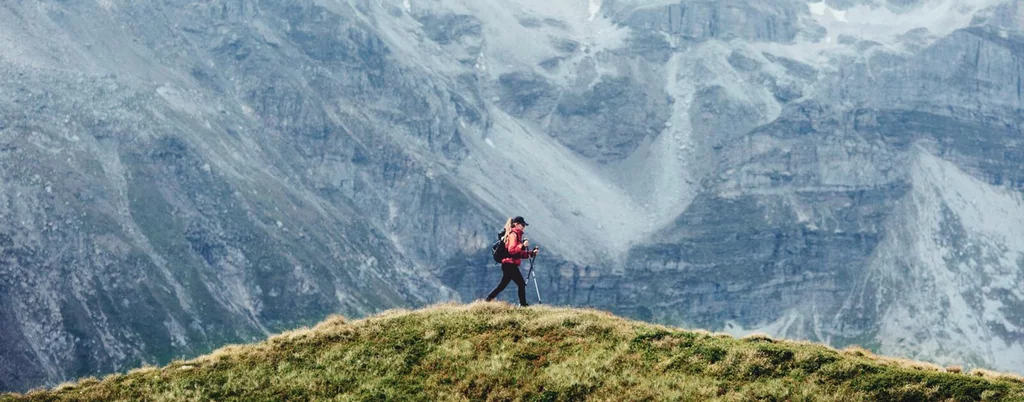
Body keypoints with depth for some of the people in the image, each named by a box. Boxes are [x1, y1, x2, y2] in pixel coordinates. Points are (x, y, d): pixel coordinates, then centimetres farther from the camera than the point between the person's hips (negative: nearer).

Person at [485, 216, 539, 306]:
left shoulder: (517, 235, 21)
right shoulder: (513, 234, -9)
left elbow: (520, 253, 21)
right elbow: (512, 250, -20)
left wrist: (532, 253, 12)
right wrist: (522, 246, -29)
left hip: (509, 265, 10)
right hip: (510, 264, -10)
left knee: (502, 286, 11)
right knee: (521, 284, -9)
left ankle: (487, 300, 12)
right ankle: (523, 304, -7)